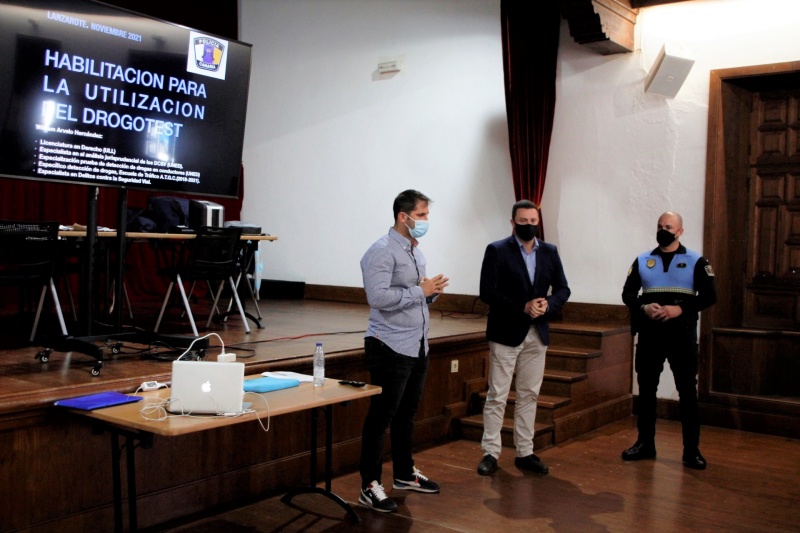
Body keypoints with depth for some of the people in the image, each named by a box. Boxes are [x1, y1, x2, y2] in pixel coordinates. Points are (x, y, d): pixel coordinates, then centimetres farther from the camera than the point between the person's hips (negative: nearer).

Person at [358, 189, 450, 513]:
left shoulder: (416, 252, 15)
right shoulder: (382, 252, -14)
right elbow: (379, 297, -25)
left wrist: (432, 292, 1)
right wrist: (421, 290, -20)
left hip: (417, 347, 9)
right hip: (391, 349, -9)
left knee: (406, 415, 18)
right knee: (381, 417, -2)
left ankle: (404, 474, 31)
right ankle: (369, 486, 6)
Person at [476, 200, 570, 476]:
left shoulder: (550, 252, 8)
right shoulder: (497, 250, -6)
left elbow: (562, 288, 8)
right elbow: (488, 292, -13)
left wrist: (548, 305, -13)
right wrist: (523, 307, -20)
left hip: (537, 334, 5)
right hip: (506, 333, -4)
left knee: (529, 395, 10)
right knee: (497, 396, 1)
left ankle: (525, 453, 19)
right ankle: (490, 453, 9)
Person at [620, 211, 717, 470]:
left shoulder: (696, 261, 1)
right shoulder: (642, 261, 9)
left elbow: (709, 296, -4)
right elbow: (627, 294, 8)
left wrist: (681, 308, -18)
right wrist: (643, 307, -13)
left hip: (682, 335, -3)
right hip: (649, 335, 3)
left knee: (687, 392, 1)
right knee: (646, 390, 9)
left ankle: (691, 449, 9)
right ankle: (645, 443, 20)